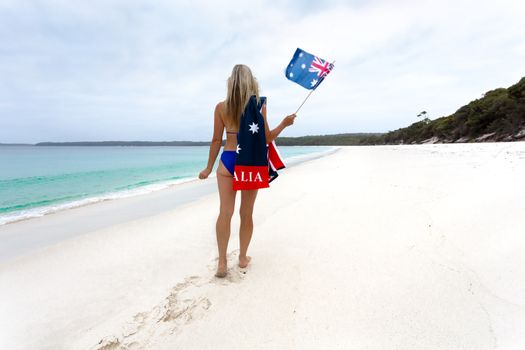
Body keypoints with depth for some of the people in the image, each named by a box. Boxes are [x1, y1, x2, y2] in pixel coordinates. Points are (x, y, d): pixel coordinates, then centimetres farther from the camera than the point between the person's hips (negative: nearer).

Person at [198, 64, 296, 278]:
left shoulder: (221, 107, 0)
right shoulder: (259, 106, -3)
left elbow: (216, 140, 1)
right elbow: (267, 138, -1)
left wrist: (209, 167, 10)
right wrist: (285, 123, 15)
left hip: (227, 161, 0)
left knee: (225, 212, 2)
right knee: (247, 213, 10)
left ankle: (222, 262, 1)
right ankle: (243, 257, 25)